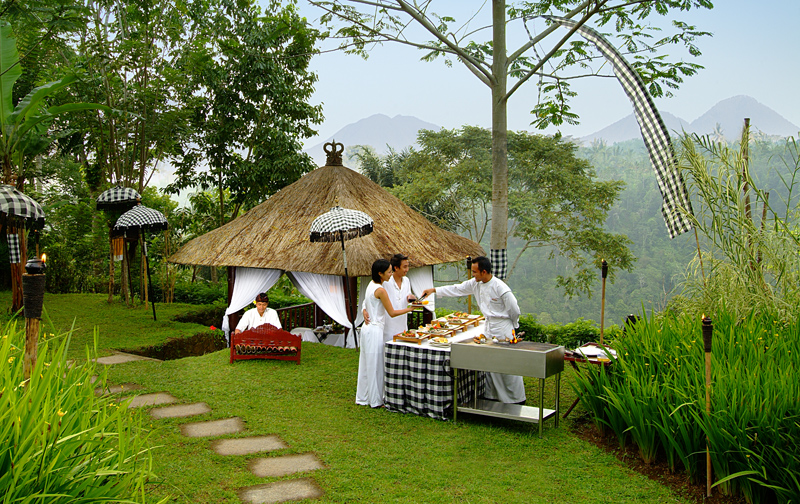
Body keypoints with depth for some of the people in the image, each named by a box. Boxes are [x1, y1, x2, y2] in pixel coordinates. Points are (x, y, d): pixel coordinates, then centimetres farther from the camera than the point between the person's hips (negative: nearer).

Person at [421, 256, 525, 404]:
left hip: (503, 329, -8)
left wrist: (512, 325, 1)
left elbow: (514, 310, -14)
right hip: (489, 326, 8)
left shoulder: (500, 288, -22)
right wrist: (434, 290, 9)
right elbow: (457, 289, 11)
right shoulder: (475, 284, 1)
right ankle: (491, 396, 23)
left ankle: (518, 400, 8)